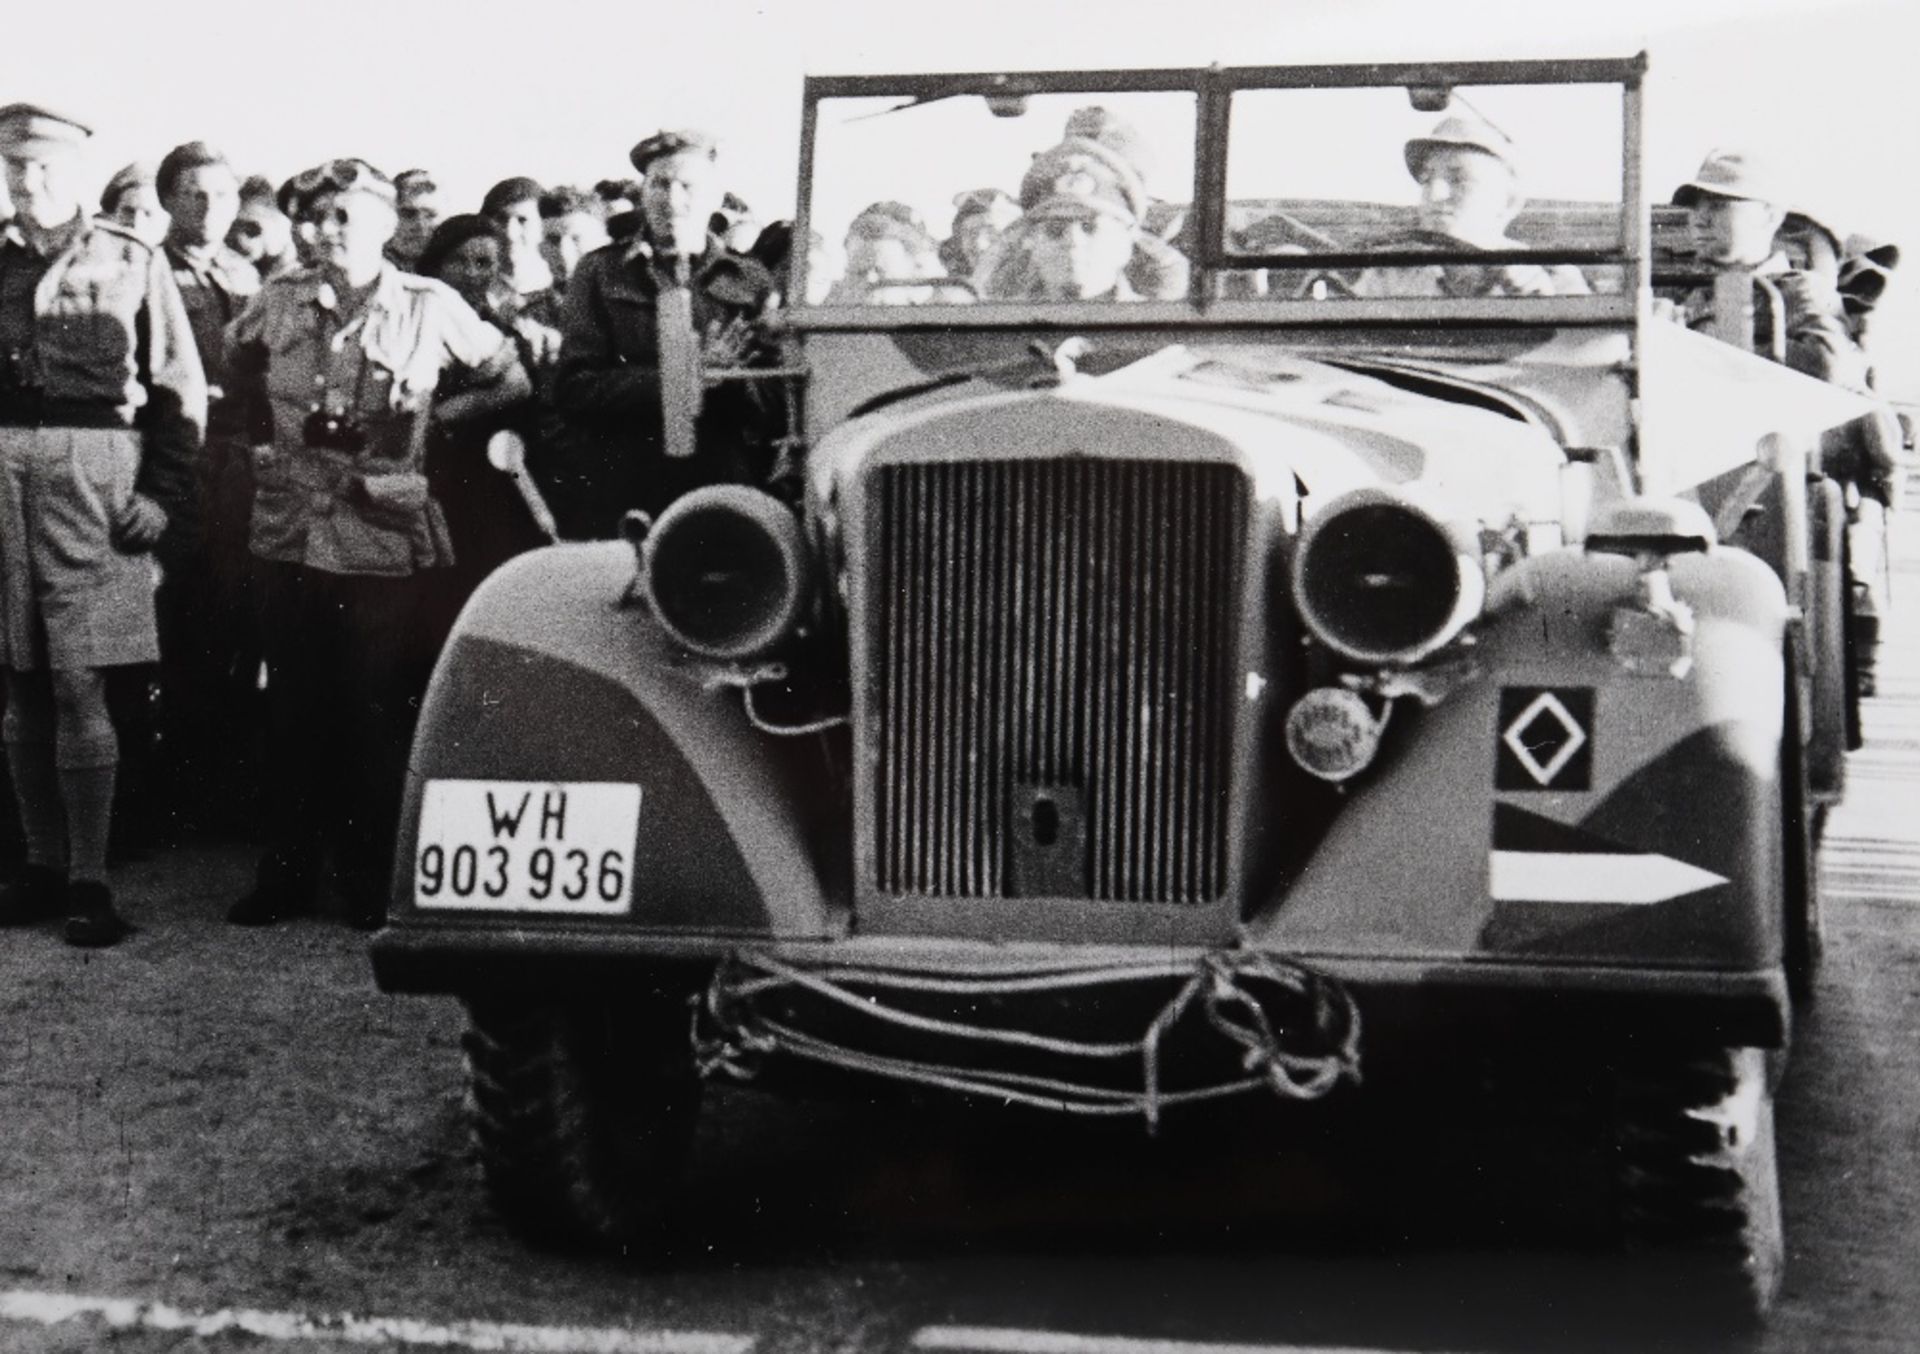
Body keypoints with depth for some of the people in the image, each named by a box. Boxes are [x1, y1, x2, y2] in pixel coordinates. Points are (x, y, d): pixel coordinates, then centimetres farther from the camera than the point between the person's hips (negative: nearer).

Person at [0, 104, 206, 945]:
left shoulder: (132, 264, 4)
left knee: (77, 684, -7)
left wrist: (162, 494, -5)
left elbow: (182, 389, 3)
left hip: (93, 474, -4)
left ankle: (89, 881, -2)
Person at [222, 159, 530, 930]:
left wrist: (435, 416, 1)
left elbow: (511, 382, 7)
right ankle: (287, 872, 17)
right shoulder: (278, 303, 5)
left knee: (377, 716, 1)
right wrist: (264, 436, 14)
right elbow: (237, 365, 25)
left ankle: (374, 881, 11)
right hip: (290, 537, 3)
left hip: (383, 539, -3)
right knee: (292, 712, 8)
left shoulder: (430, 308, -3)